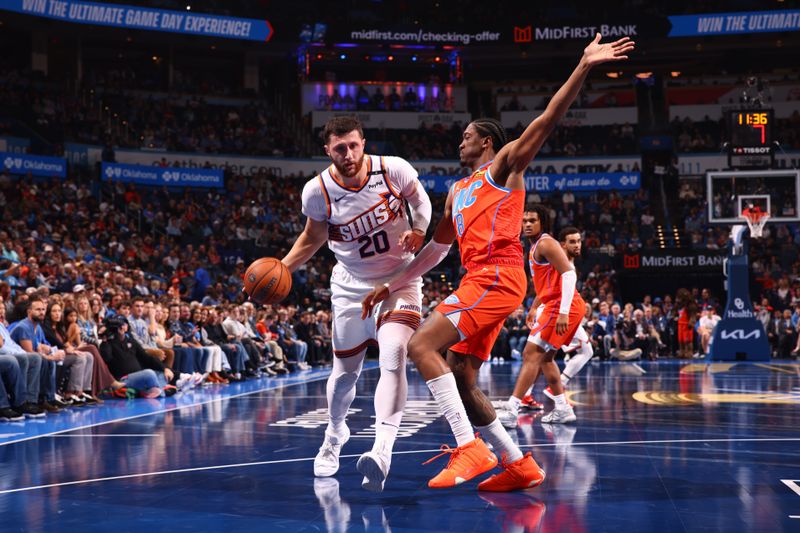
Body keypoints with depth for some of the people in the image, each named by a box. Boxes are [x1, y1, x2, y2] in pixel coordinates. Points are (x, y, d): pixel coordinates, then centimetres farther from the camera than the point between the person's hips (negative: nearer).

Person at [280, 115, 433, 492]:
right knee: (345, 372, 12)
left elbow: (419, 198, 4)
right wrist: (282, 268, -10)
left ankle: (382, 453, -34)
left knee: (393, 357, -25)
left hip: (399, 281, -2)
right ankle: (334, 435, 43)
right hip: (351, 287, 2)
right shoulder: (318, 191, -14)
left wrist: (419, 230, -15)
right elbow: (313, 238, 5)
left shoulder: (393, 169, -17)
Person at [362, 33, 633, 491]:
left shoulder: (504, 165, 6)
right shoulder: (458, 192, 29)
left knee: (422, 346, -19)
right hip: (481, 281, 9)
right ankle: (521, 466, 11)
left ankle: (471, 448, -22)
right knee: (461, 381, 6)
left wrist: (584, 67, -19)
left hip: (497, 277, -9)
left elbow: (547, 120, -7)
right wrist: (390, 287, 28)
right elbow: (435, 251, 32)